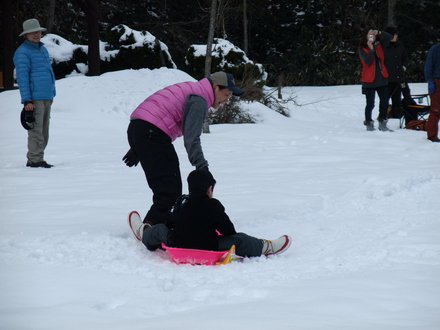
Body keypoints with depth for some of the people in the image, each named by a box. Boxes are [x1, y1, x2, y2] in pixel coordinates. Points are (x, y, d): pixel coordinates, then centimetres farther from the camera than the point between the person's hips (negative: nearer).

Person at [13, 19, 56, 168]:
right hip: (34, 98, -8)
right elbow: (22, 77, -13)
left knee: (44, 131, 11)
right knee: (36, 130, -9)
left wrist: (52, 94, 23)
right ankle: (34, 159, -6)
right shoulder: (22, 52, -7)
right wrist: (27, 100, -18)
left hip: (46, 98, 8)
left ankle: (37, 159, 17)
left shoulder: (43, 49, 18)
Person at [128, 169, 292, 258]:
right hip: (209, 248, -3)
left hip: (177, 245, 3)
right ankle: (266, 247, 19)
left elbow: (169, 223, 8)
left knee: (160, 229, 28)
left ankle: (144, 234, 54)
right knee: (239, 239, 8)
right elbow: (228, 230, -6)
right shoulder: (214, 206, -12)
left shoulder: (181, 202, -4)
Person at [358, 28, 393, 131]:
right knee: (370, 104, -1)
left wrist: (379, 33, -11)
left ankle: (382, 124, 16)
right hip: (369, 80, -5)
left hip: (382, 79, 5)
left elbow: (389, 37, 1)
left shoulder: (379, 45, 9)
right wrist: (371, 49, -24)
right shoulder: (362, 49, -4)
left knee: (385, 102, 6)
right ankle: (369, 124, 10)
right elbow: (368, 61, -17)